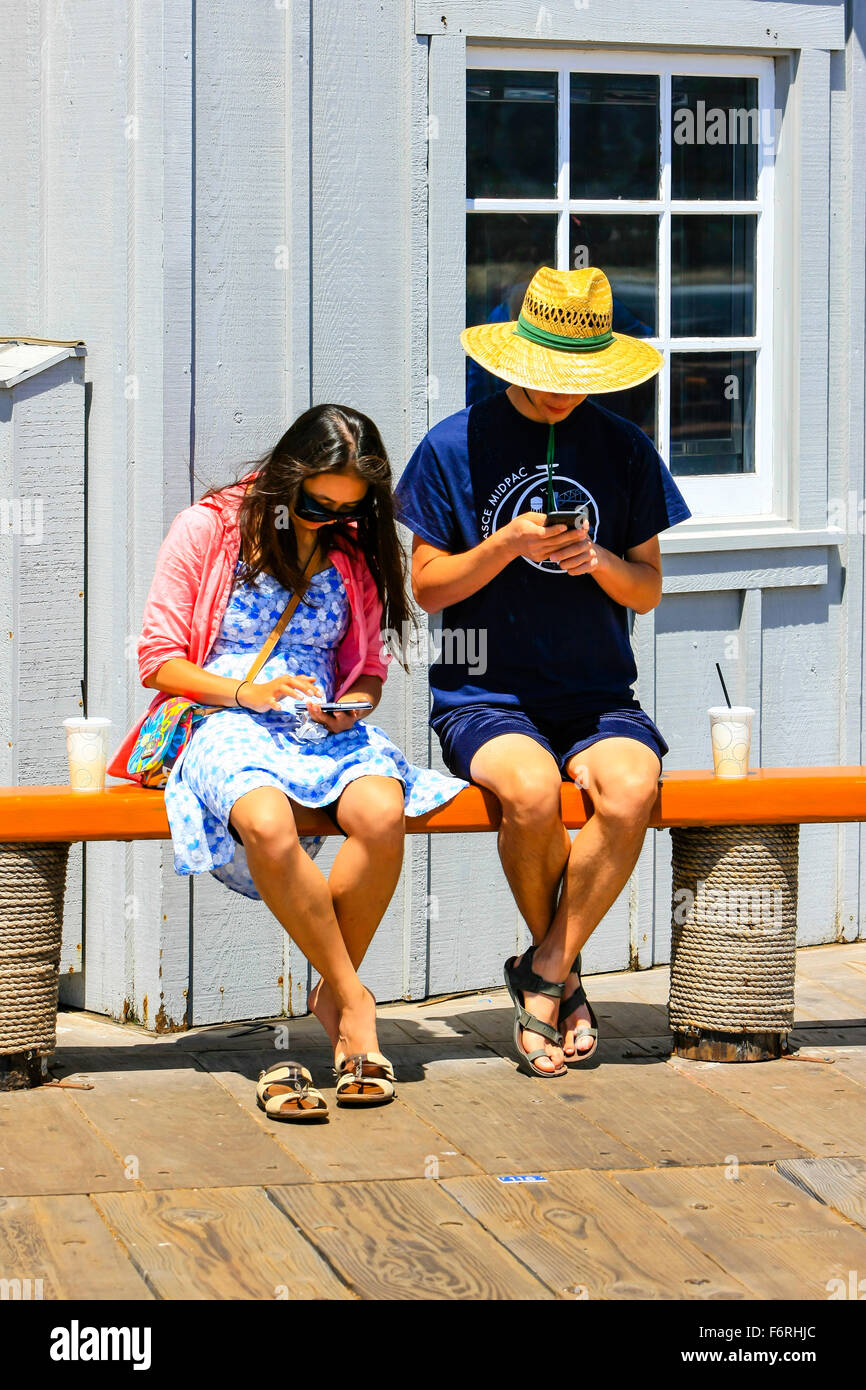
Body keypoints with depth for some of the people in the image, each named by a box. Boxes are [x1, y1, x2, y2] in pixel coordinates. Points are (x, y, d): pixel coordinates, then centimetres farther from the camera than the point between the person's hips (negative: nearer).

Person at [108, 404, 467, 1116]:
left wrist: (350, 705, -3)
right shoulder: (206, 530, 1)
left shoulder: (356, 552, 12)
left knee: (383, 814, -33)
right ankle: (356, 1003, -24)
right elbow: (159, 658, 1)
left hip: (328, 727, 3)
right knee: (268, 824, -39)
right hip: (225, 726, -3)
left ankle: (332, 997, -14)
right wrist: (247, 692, -13)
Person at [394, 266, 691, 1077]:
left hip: (599, 695, 2)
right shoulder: (455, 446, 1)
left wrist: (599, 560, -11)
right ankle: (561, 974, -7)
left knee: (629, 792, -31)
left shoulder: (623, 449, 9)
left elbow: (648, 591, 11)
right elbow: (427, 586, 3)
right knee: (532, 790, -34)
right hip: (484, 695, -2)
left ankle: (543, 974, -12)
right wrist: (508, 544, -14)